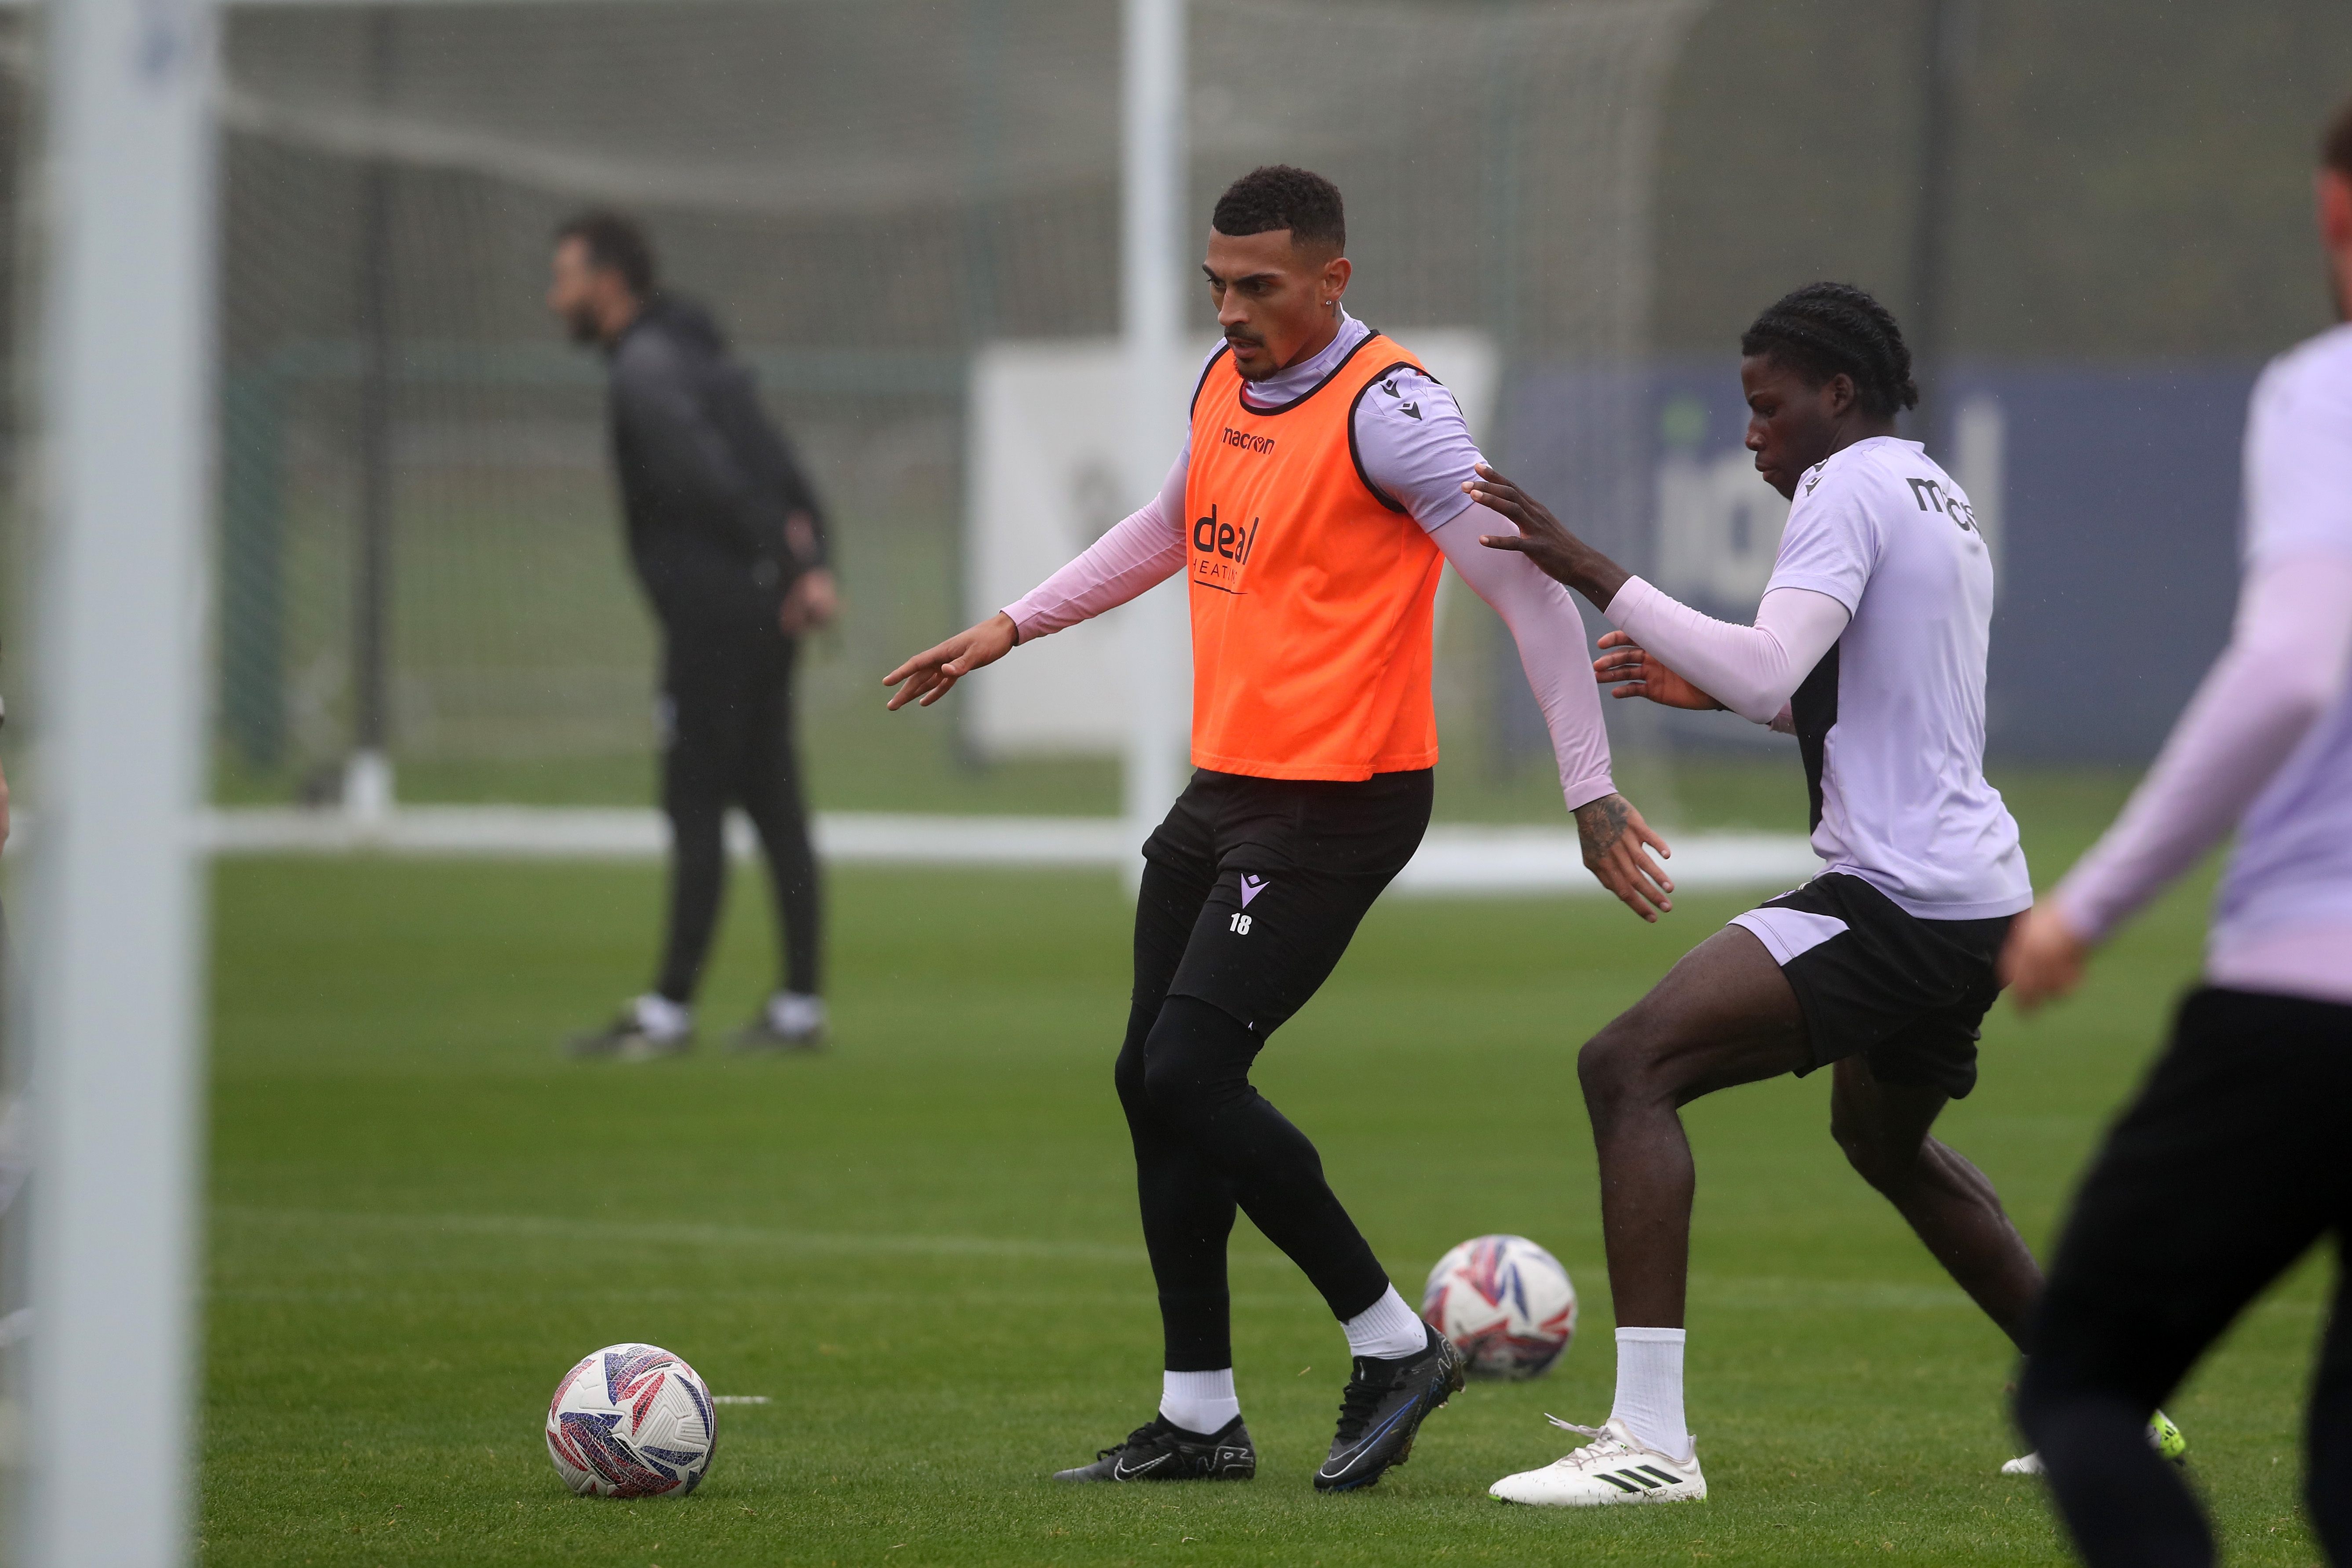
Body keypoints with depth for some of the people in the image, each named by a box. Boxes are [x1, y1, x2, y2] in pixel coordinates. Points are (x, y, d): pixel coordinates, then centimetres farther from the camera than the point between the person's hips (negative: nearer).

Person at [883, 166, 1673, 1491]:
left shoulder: (1385, 410, -16)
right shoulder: (1225, 385, 11)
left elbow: (1528, 587, -14)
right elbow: (1171, 530, 31)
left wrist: (1591, 791, -15)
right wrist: (1012, 629, 29)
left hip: (1336, 803, -9)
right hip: (1226, 787, 9)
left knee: (1191, 1079, -14)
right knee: (1152, 1083, 7)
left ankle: (1394, 1346, -1)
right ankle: (1199, 1418, 16)